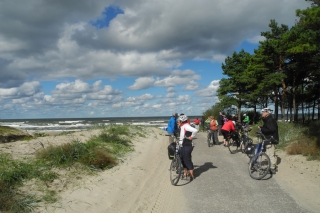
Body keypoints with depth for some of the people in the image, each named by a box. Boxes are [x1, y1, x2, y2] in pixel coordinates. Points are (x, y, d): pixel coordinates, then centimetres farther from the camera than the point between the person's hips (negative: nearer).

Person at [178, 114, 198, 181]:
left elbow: (195, 130, -33)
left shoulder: (186, 126, -19)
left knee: (187, 160, -4)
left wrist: (191, 137, -22)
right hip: (183, 146, 10)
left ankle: (192, 175, 6)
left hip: (187, 146, -10)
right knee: (182, 159, 18)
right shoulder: (182, 126, 12)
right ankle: (185, 172, 32)